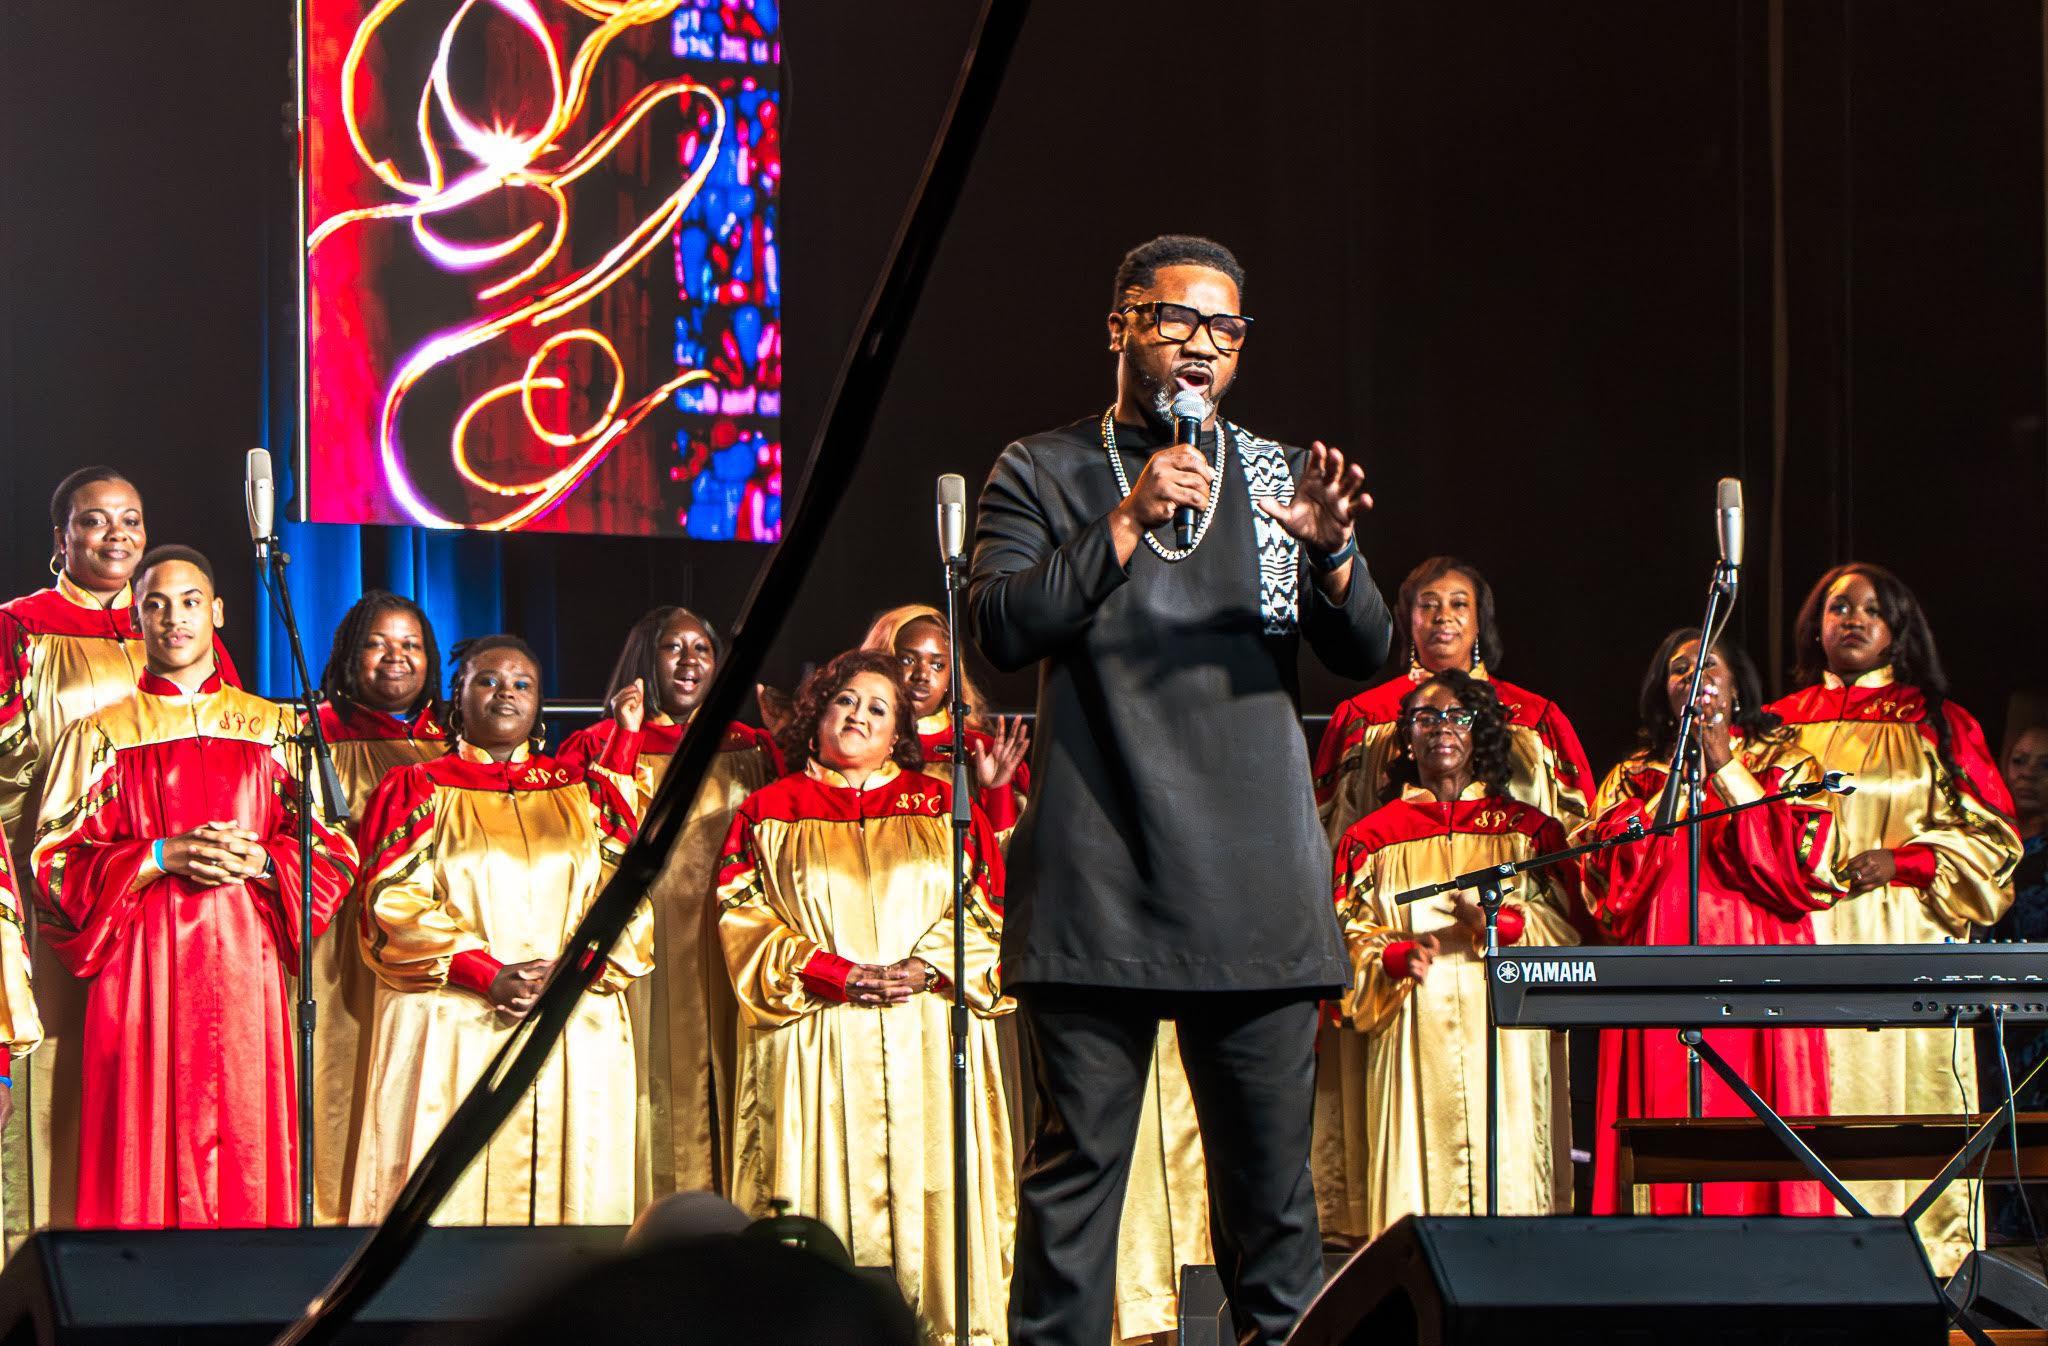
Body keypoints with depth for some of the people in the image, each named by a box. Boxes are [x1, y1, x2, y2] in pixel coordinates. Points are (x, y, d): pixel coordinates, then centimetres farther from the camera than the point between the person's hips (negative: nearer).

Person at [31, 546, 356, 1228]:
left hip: (245, 965, 1)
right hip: (141, 969, -1)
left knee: (245, 1152, -4)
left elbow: (333, 853, 10)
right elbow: (56, 864, 2)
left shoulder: (275, 730, 13)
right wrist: (162, 858, -11)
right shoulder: (99, 736, 9)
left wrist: (257, 860, -9)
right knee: (145, 1150, -6)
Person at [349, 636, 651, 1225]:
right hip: (451, 1038, -2)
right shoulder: (417, 790, 10)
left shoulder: (581, 790, 18)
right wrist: (491, 976, -13)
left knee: (567, 1189, -4)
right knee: (452, 1193, -10)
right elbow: (397, 906, -2)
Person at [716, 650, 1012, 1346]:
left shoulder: (942, 807, 16)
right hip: (816, 1049, -1)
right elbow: (744, 922, 2)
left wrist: (926, 967, -9)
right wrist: (841, 976, -10)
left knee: (930, 1198, -7)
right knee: (829, 1205, -9)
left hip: (927, 1047, 1)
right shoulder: (770, 812, 12)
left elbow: (989, 909, 9)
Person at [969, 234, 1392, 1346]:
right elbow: (1000, 628, -7)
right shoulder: (1042, 474, 8)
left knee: (1270, 1162, 2)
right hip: (1098, 887, -2)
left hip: (1253, 885, 2)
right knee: (1078, 1157, -2)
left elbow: (1365, 655, 9)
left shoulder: (1276, 476, 15)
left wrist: (1328, 552, -12)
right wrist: (1129, 522, -15)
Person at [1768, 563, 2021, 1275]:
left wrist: (1897, 860, -8)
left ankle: (1916, 1255, -6)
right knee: (1817, 1088, -7)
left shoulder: (1937, 724, 11)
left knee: (1902, 1077, -9)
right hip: (1806, 936, 1)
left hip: (1905, 941, -1)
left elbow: (1989, 835, 5)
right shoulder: (1783, 724, 17)